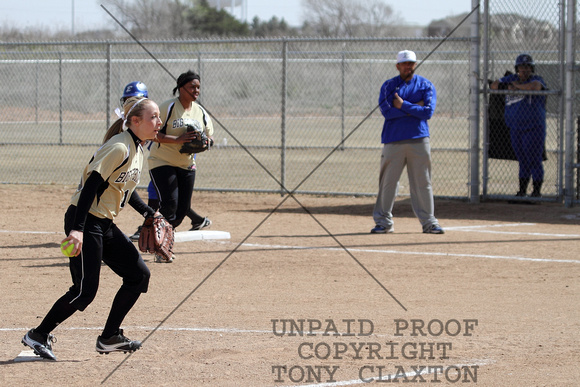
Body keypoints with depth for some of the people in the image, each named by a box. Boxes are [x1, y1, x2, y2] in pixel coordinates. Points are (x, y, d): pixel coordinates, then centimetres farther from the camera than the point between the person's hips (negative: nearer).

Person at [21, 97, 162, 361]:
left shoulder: (137, 150, 11)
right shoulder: (119, 148, -19)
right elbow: (91, 185, -26)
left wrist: (148, 212, 19)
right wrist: (77, 229, -34)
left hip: (105, 225, 10)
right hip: (85, 223, -10)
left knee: (139, 275, 8)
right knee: (84, 291, -11)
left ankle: (109, 338, 15)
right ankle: (39, 335, 3)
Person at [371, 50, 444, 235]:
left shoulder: (426, 85, 6)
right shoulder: (389, 86, 7)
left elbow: (428, 112, -7)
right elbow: (387, 111, -9)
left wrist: (403, 106, -10)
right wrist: (414, 108, -8)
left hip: (419, 140, 0)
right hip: (393, 141, 0)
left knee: (423, 183, 1)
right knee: (388, 181, 0)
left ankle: (428, 221, 7)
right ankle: (383, 221, 8)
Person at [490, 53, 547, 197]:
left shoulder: (536, 79, -5)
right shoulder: (512, 79, 14)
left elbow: (535, 87, -29)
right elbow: (494, 85, 12)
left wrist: (517, 86, -15)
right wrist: (508, 87, -7)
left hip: (533, 127, -6)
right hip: (515, 128, 6)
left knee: (534, 158, -6)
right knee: (522, 159, 11)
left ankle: (537, 190, 0)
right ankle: (522, 190, 16)